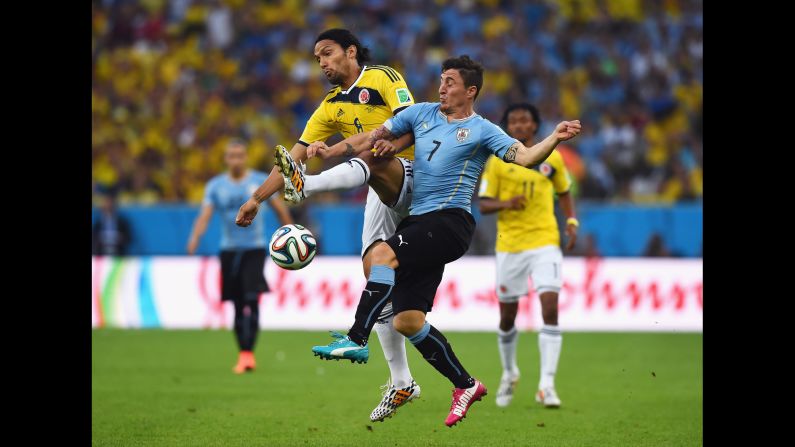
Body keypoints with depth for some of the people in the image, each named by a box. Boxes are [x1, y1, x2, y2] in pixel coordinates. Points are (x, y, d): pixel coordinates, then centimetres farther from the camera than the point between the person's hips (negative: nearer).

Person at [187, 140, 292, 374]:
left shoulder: (260, 181, 1)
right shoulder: (215, 185, 3)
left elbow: (279, 209, 9)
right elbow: (205, 214, -7)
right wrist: (195, 236, -26)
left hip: (255, 249, -2)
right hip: (229, 249, 2)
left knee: (251, 300, -17)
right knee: (238, 305, 6)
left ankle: (247, 353, -20)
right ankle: (244, 355, 17)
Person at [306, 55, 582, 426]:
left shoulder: (482, 131, 0)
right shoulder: (422, 114, 15)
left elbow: (526, 157, -10)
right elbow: (375, 137, 21)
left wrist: (554, 139, -28)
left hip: (450, 221, -7)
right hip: (418, 222, 7)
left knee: (381, 254, -30)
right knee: (407, 321, 1)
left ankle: (356, 339, -29)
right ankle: (465, 385, 15)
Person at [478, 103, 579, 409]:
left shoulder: (552, 158, 5)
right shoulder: (497, 161, 0)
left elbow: (564, 192, 19)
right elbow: (484, 205, 0)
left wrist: (571, 222, 3)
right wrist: (506, 203, -20)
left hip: (545, 242, 0)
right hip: (509, 245, 0)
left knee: (550, 309, -16)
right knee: (507, 317, 8)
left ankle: (547, 385, -15)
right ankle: (509, 374, 35)